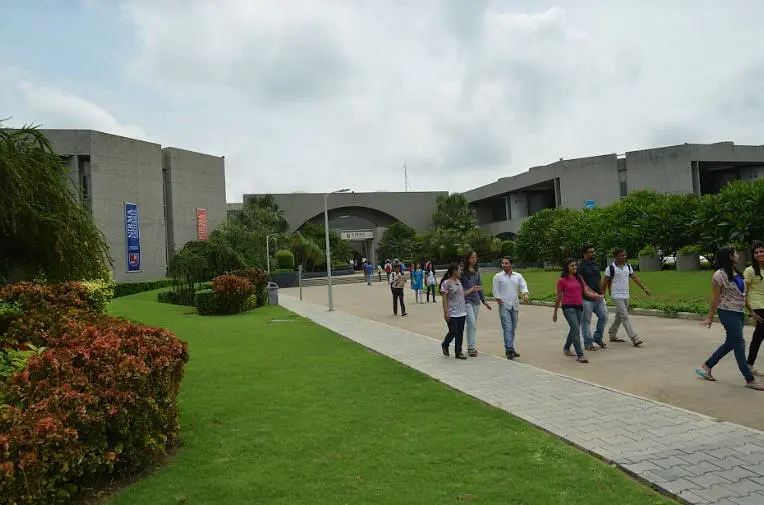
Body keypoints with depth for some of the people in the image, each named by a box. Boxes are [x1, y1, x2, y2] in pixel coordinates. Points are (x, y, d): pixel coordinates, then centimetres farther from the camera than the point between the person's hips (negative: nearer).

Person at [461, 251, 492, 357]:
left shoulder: (477, 271, 9)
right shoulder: (462, 271, -9)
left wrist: (484, 301, 18)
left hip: (476, 300, 6)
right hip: (466, 300, -6)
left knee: (474, 325, 11)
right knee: (472, 324, -11)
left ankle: (471, 347, 19)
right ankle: (472, 348, -5)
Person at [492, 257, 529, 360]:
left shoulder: (518, 276, 13)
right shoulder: (498, 276, 4)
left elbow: (523, 286, 3)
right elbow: (495, 291, 3)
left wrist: (525, 294, -17)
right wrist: (499, 299, -11)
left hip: (515, 305, 4)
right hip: (504, 306, -4)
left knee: (513, 328, 9)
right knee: (507, 328, -12)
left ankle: (509, 348, 20)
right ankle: (510, 350, -14)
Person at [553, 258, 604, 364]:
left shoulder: (579, 278, 11)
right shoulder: (562, 280, -4)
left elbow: (586, 291, 5)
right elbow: (558, 297, 0)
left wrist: (596, 296, -16)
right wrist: (555, 312, 4)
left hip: (579, 307, 6)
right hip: (568, 307, -6)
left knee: (574, 330, 16)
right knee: (576, 330, -14)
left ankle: (566, 348, 39)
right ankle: (580, 355, -12)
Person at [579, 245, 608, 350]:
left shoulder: (596, 264, 13)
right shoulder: (581, 266, -11)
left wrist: (601, 293, 17)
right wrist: (593, 293, -21)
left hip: (599, 297, 7)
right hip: (587, 298, -7)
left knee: (604, 316, 4)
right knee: (586, 321, 1)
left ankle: (598, 338, 23)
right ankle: (588, 343, 11)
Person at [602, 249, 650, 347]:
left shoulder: (628, 266, 9)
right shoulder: (611, 268, -9)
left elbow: (635, 278, 10)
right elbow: (605, 282, -4)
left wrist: (644, 288, 2)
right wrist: (603, 295, -2)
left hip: (626, 296, 7)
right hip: (617, 296, -7)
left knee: (619, 317, 15)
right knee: (625, 317, -11)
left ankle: (612, 335, 28)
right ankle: (634, 339, -13)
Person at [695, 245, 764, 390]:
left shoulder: (736, 272, 9)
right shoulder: (720, 275, -15)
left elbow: (742, 293, 16)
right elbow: (715, 298, -11)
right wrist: (710, 317, -7)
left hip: (739, 312, 9)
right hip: (728, 313, -9)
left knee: (730, 343, 14)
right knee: (739, 344, -3)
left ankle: (706, 367, 24)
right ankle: (750, 380, 5)